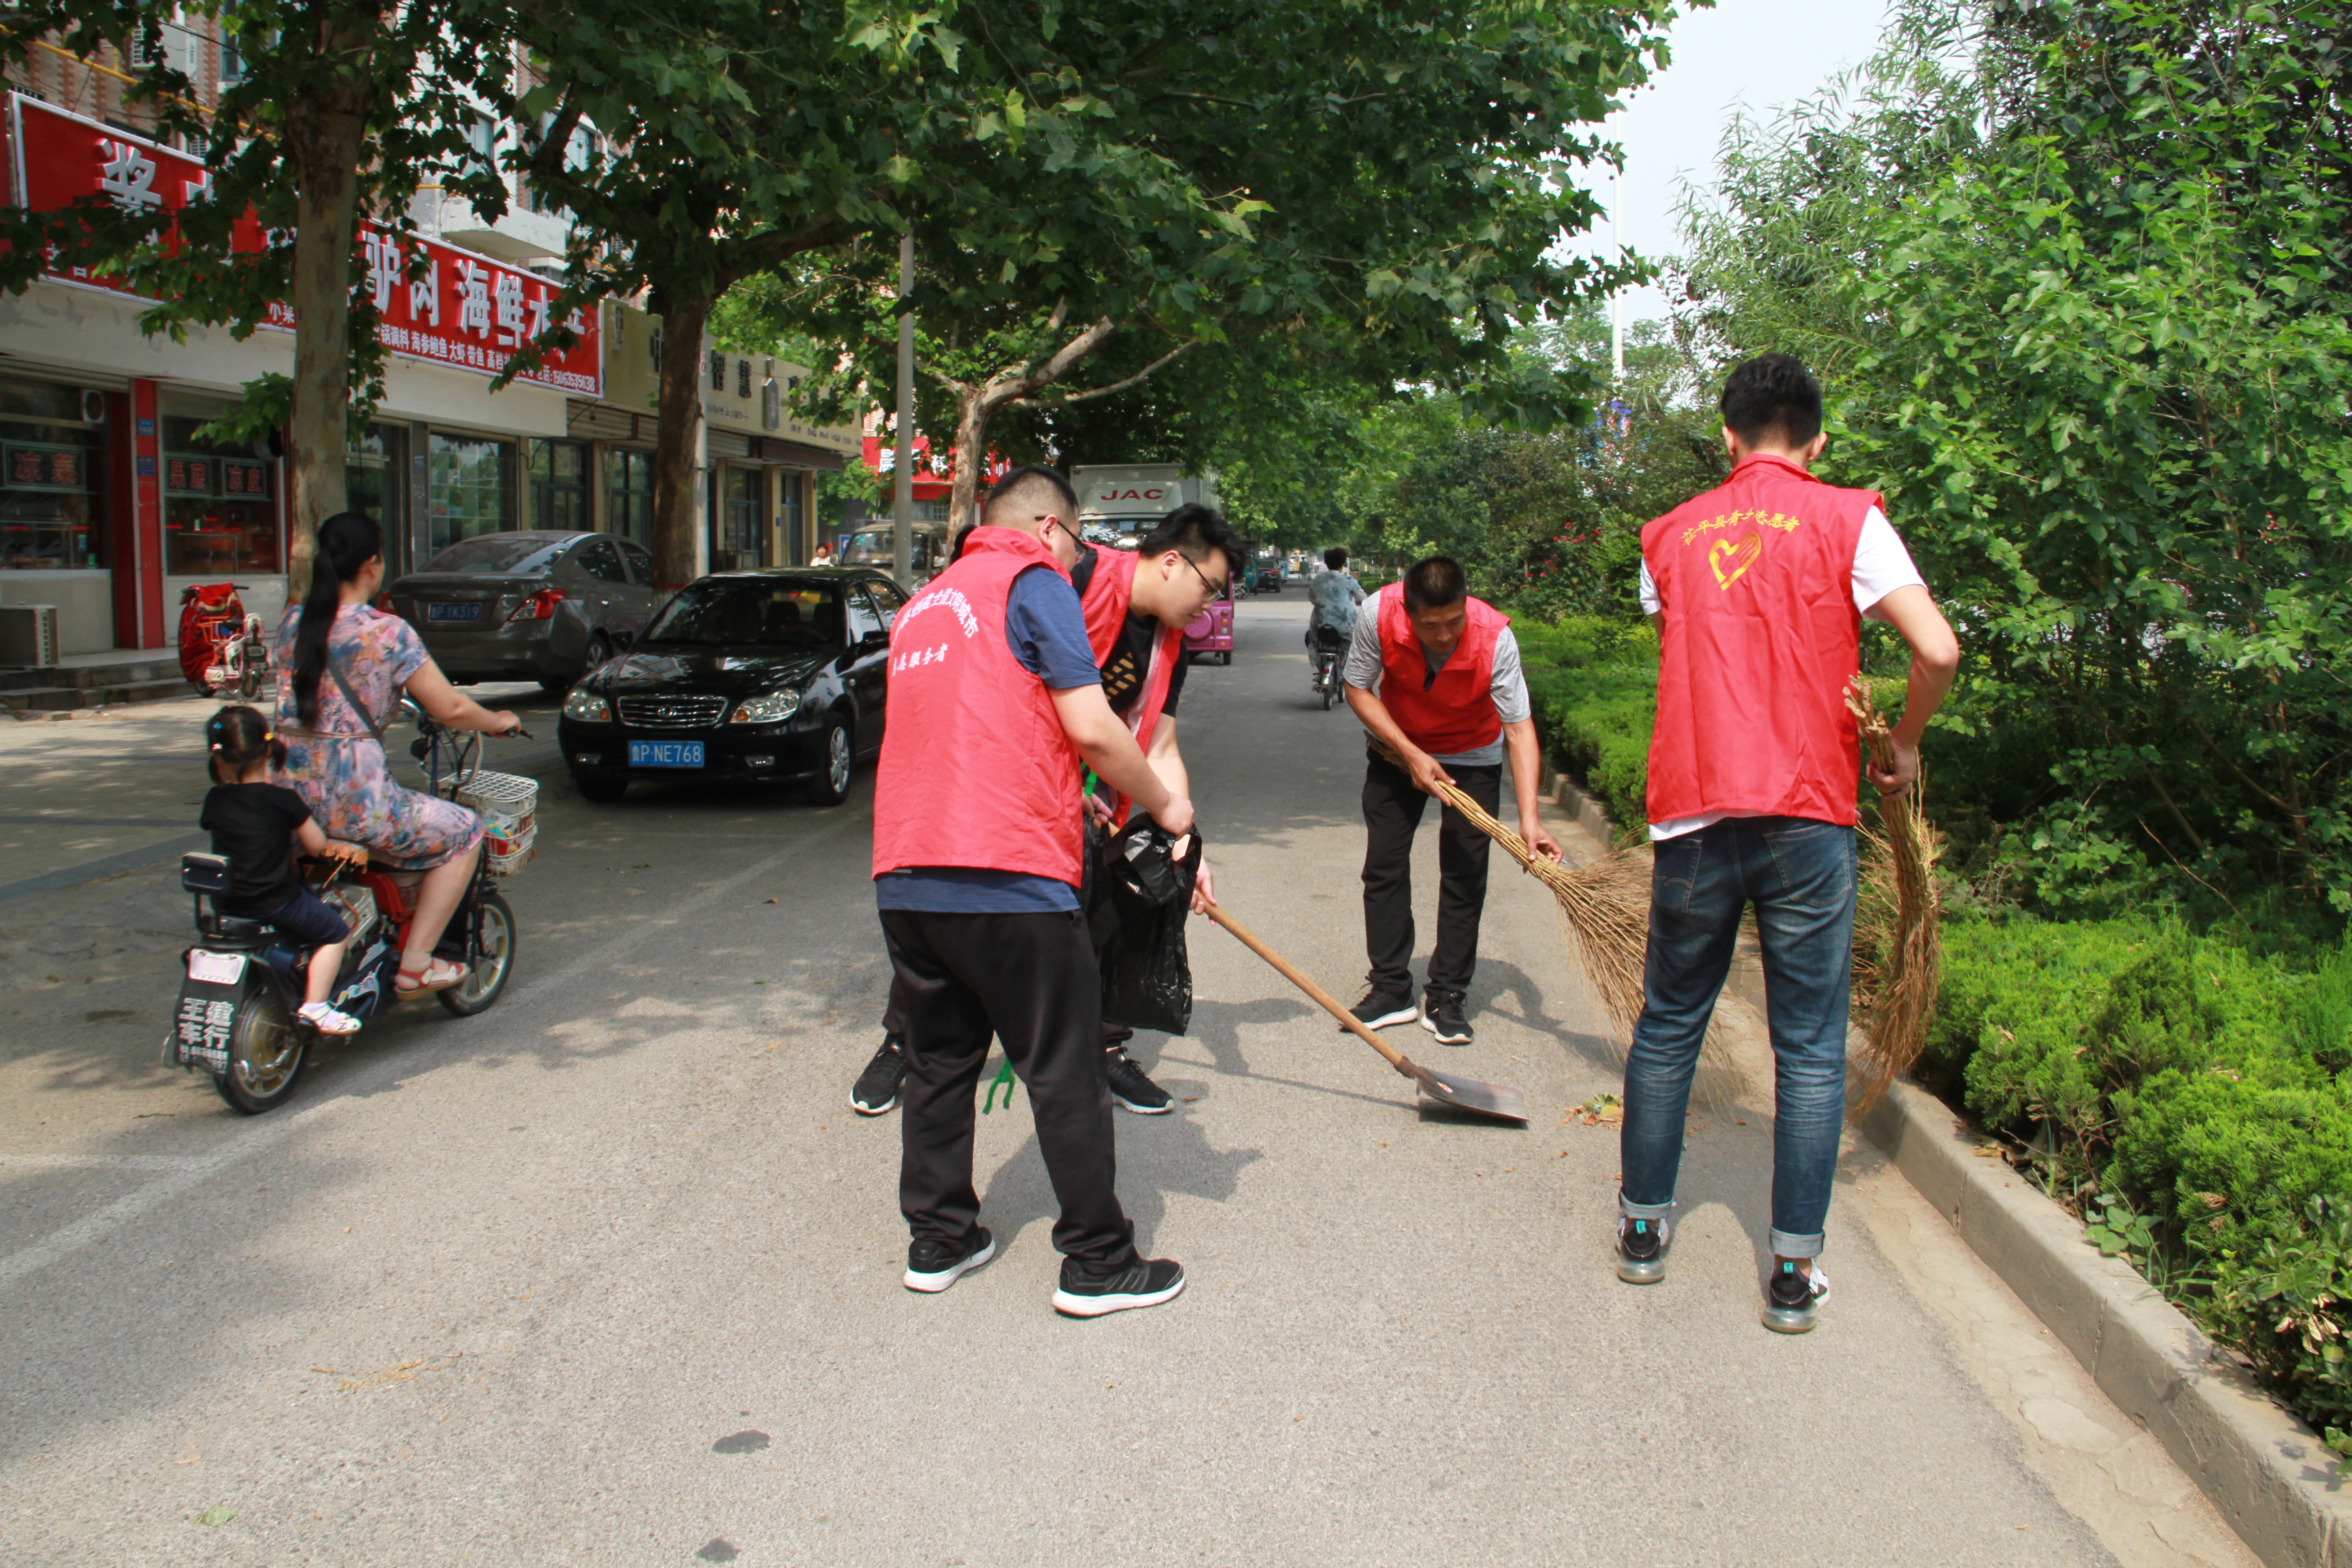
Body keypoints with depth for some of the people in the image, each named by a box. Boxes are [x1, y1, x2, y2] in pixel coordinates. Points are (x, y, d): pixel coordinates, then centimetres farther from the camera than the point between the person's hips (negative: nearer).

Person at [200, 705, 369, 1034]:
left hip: (226, 906, 6)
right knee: (336, 932, 10)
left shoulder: (214, 800, 0)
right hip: (277, 903, -6)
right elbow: (317, 845, -4)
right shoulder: (283, 800, -11)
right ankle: (315, 1006, 0)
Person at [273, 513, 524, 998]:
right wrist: (499, 721, 13)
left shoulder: (292, 622, 8)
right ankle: (415, 964, 7)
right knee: (464, 832, 12)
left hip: (288, 795, 7)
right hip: (352, 801, -7)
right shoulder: (387, 632, -10)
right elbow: (450, 709, -8)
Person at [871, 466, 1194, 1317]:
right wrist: (1163, 804, 4)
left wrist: (1065, 796, 32)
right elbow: (1091, 728, -10)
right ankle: (1098, 1263, 10)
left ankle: (938, 1242, 25)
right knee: (1065, 1073, 2)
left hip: (905, 875, 8)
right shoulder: (1035, 581, -1)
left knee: (938, 1062, 17)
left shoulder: (924, 603, 22)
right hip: (1007, 872, -7)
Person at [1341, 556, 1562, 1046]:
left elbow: (1520, 728, -31)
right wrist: (1411, 755, -23)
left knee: (1464, 874, -5)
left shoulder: (1495, 637, -34)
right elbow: (1357, 688, -15)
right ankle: (1391, 991, 10)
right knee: (1383, 866, -1)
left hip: (1472, 757, -1)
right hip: (1397, 747, 2)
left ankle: (1447, 999, 6)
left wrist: (1529, 818, -40)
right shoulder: (1379, 614, -31)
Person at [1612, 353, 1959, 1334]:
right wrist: (1903, 746, 8)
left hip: (1691, 813, 3)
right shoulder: (1846, 520, 0)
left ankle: (1644, 1225, 25)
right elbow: (1938, 652, -8)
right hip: (1808, 814, -2)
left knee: (1667, 1026, 15)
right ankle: (1795, 1270, 9)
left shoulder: (1669, 535, 10)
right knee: (1810, 1047, 6)